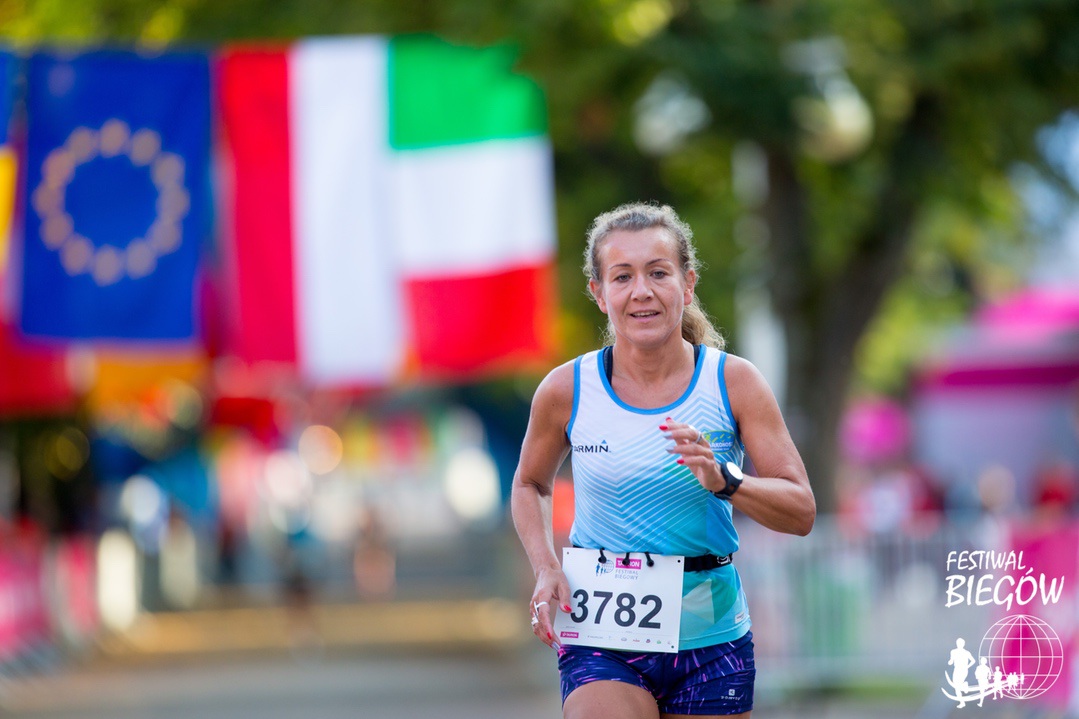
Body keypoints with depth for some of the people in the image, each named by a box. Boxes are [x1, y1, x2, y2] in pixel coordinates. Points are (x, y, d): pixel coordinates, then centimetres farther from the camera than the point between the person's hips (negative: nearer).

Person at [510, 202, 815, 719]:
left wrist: (722, 481, -23)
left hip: (710, 642, 1)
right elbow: (530, 485, 16)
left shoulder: (733, 382, -4)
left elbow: (801, 512, -6)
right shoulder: (565, 391, -3)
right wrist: (545, 567, -2)